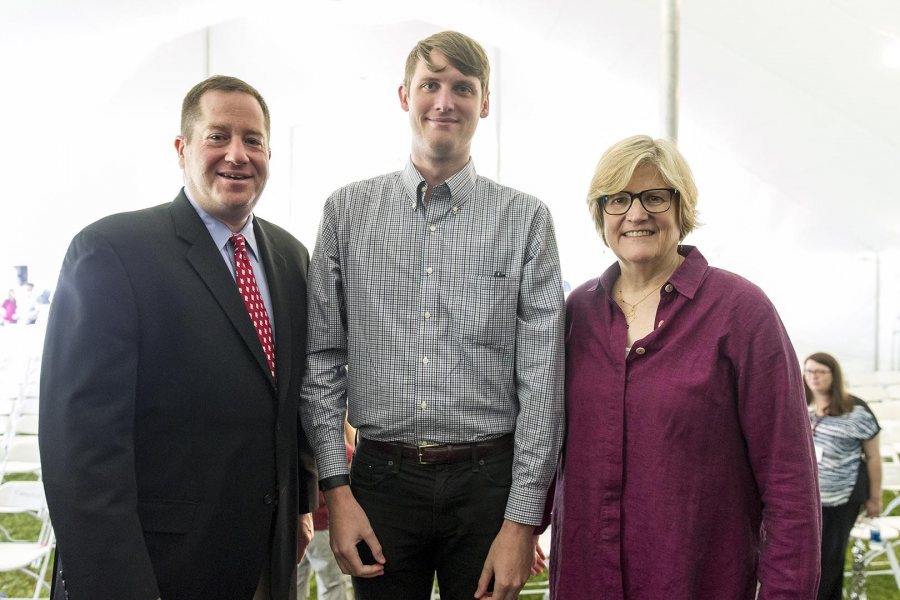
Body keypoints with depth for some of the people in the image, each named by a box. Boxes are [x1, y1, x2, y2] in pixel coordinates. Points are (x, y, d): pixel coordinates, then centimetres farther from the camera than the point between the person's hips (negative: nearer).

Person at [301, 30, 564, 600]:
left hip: (489, 482, 0)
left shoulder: (526, 219, -2)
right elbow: (322, 358, 3)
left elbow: (542, 378, -4)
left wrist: (523, 520, -7)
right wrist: (337, 489, -3)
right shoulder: (348, 210, 2)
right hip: (381, 479, 1)